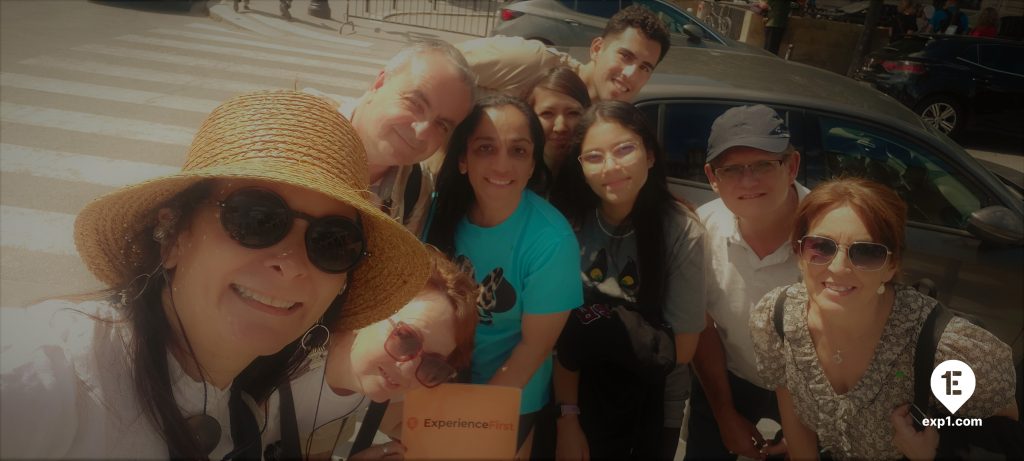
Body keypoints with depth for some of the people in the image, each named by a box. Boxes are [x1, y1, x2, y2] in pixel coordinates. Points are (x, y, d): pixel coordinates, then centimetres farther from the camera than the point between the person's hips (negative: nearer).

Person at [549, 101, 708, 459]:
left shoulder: (682, 233, -18)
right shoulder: (569, 224, -14)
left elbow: (681, 350, -13)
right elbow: (562, 333, -10)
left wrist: (604, 316, -15)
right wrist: (567, 418, -15)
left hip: (653, 403, -1)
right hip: (583, 395, 1)